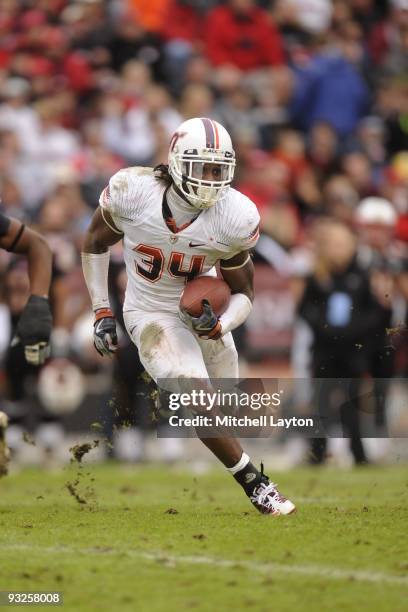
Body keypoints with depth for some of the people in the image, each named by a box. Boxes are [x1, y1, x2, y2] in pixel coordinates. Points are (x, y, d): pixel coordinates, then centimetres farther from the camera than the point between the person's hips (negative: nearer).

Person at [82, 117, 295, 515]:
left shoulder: (233, 219, -21)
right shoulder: (133, 193, -24)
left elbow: (243, 292, -7)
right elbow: (95, 244, -3)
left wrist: (220, 326, -28)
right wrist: (101, 313, -4)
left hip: (205, 314, 3)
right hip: (152, 315, -3)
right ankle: (255, 484, -7)